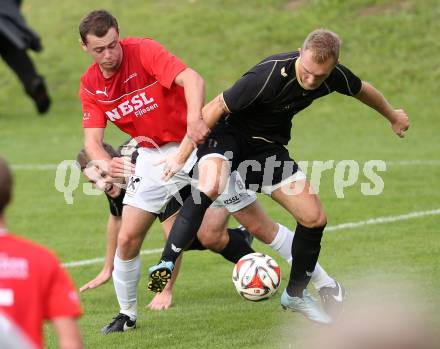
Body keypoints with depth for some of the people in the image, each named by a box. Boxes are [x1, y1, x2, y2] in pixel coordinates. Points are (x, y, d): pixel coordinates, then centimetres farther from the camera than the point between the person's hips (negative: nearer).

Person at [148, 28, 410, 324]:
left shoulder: (335, 76, -15)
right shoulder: (268, 76, -33)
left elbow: (361, 89, 11)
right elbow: (215, 108, -23)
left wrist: (392, 115, 30)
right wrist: (180, 158, -18)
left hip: (269, 145, 6)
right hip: (228, 133, -6)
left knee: (315, 219, 0)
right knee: (209, 188, -38)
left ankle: (295, 294, 21)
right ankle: (166, 265, -35)